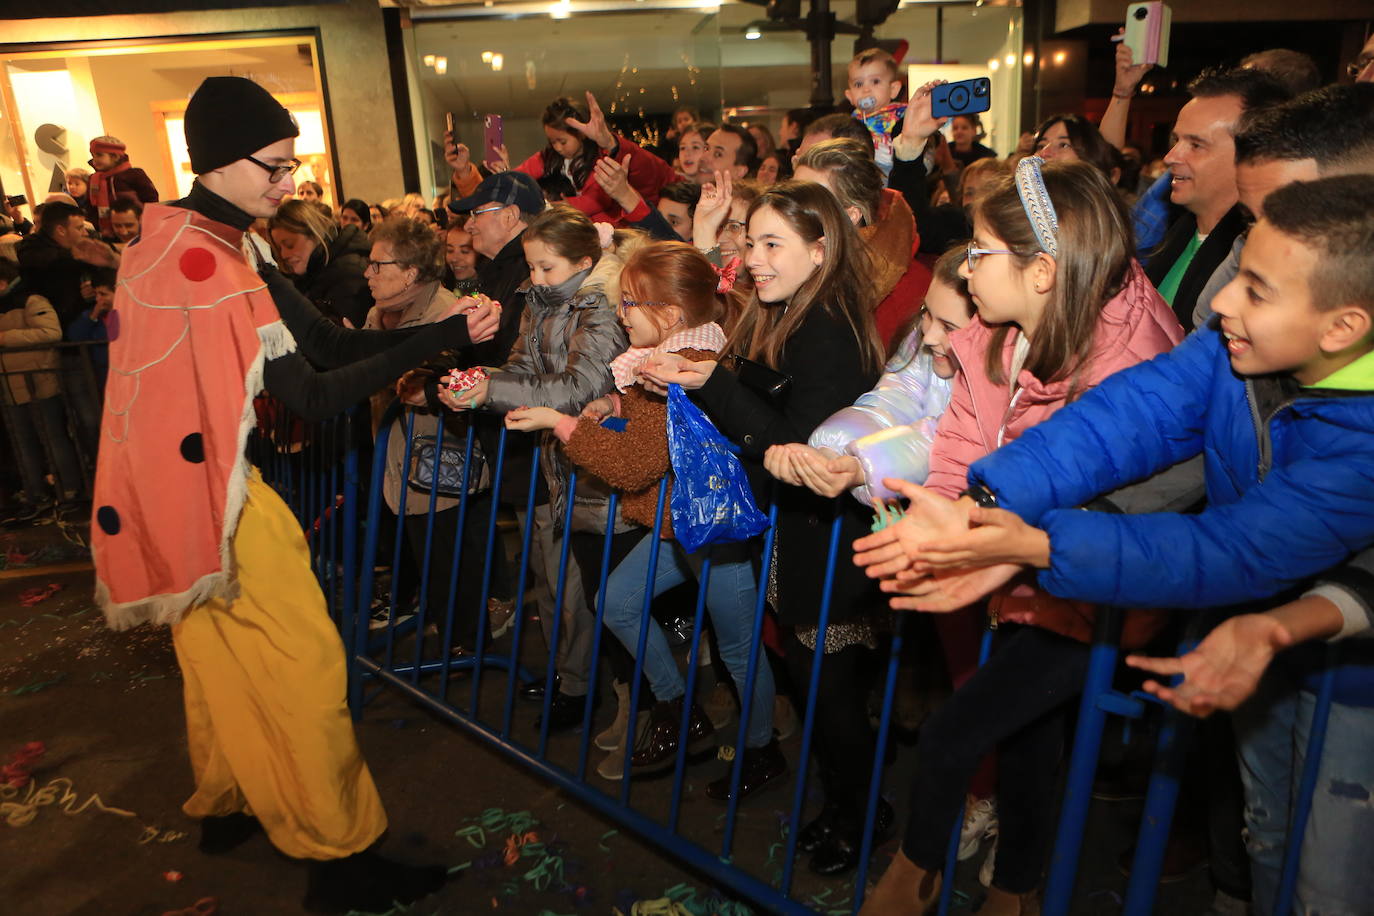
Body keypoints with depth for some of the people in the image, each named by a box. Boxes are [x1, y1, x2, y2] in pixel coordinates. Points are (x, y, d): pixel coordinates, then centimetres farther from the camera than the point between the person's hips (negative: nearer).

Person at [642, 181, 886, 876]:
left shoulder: (827, 333, -22)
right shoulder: (789, 321, 7)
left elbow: (798, 448, -26)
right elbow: (762, 415, 10)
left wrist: (713, 385, -27)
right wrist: (693, 382, -1)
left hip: (827, 541, -9)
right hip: (799, 532, 9)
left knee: (826, 683, 7)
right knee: (811, 674, 19)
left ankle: (856, 818, 30)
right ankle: (848, 803, 39)